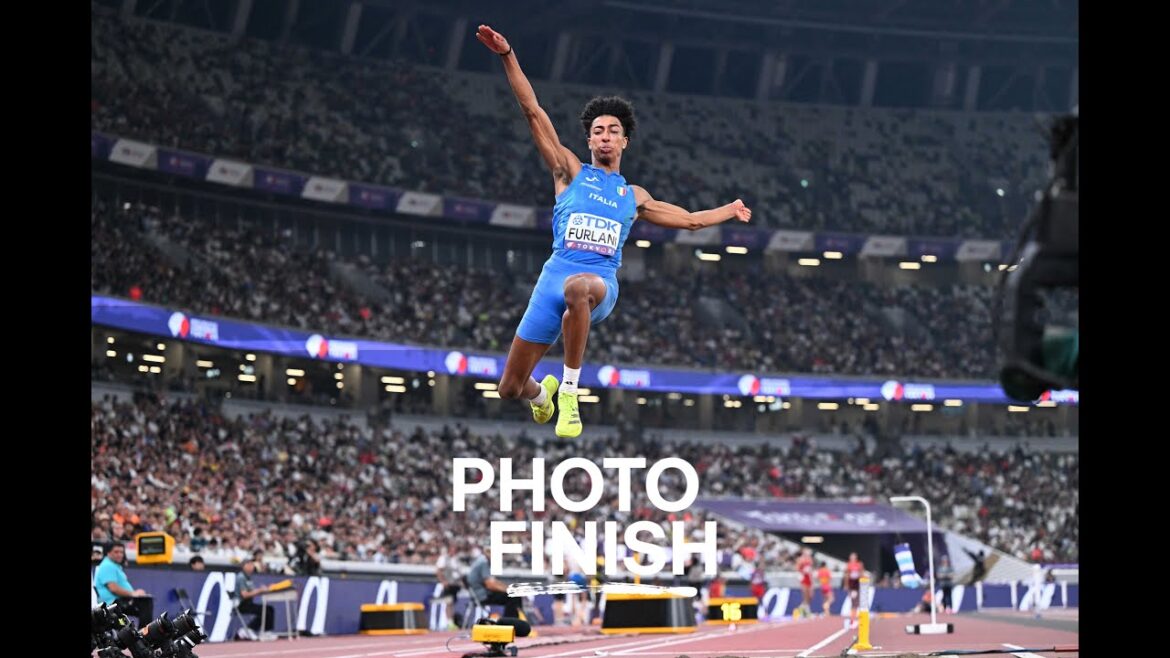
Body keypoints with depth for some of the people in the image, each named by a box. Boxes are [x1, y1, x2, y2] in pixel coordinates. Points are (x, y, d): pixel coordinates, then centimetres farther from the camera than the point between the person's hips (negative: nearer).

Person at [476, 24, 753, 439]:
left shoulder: (634, 197, 22)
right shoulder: (571, 172, 14)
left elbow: (689, 220, 38)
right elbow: (533, 113, 6)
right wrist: (507, 57, -1)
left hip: (601, 282, 0)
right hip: (555, 274, 0)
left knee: (578, 288, -43)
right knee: (510, 389, -2)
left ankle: (569, 390, -32)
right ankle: (541, 393, 39)